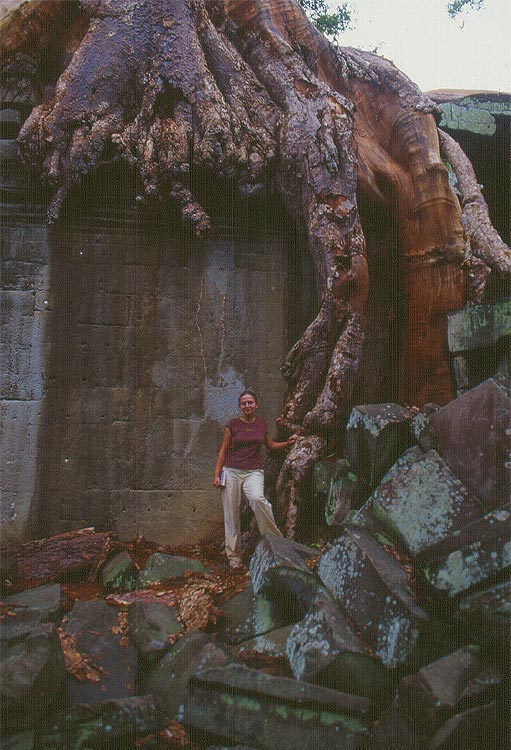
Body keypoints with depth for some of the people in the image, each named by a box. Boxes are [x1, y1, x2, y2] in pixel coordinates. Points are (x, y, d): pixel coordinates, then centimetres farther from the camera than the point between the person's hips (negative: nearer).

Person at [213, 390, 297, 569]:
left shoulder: (262, 423, 10)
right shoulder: (232, 424, 2)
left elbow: (270, 445, 25)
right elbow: (223, 451, 6)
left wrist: (288, 443, 11)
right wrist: (216, 474, 0)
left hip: (253, 472, 0)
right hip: (231, 471, 0)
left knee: (257, 499, -29)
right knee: (231, 514, 0)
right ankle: (234, 555, 13)